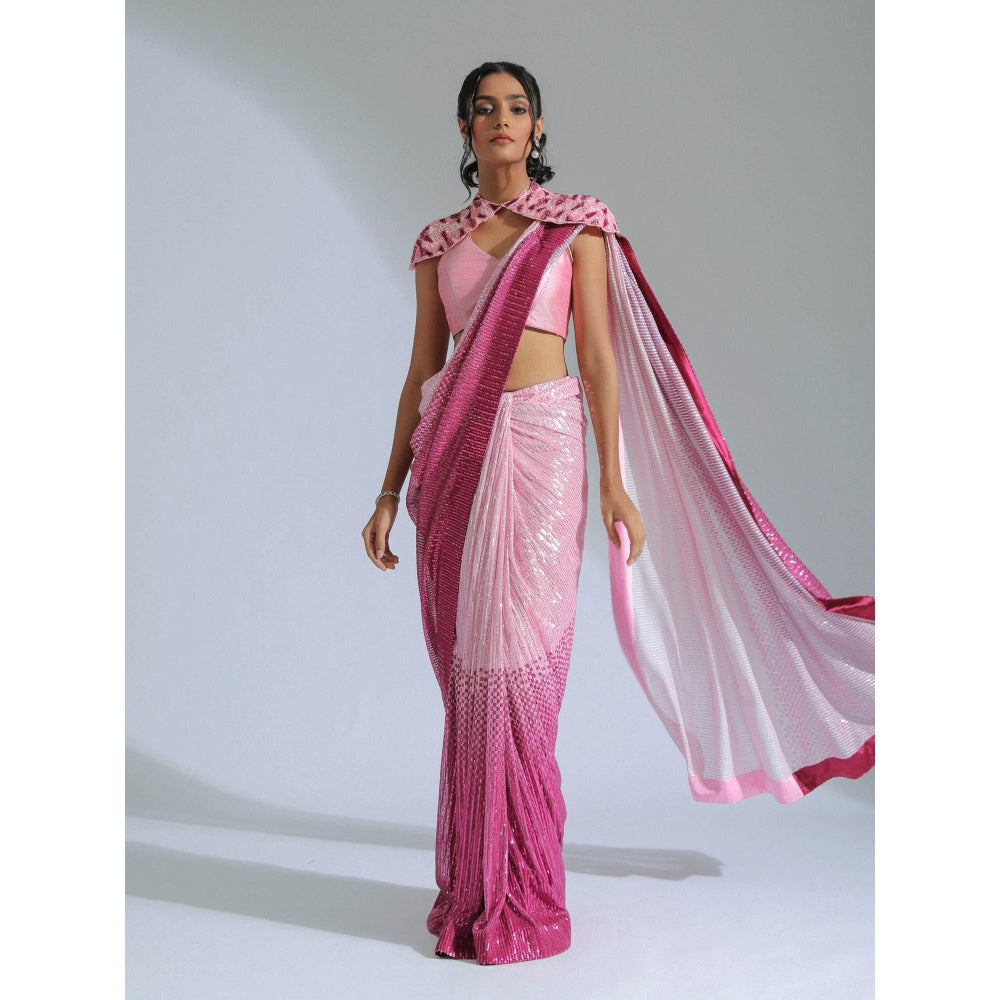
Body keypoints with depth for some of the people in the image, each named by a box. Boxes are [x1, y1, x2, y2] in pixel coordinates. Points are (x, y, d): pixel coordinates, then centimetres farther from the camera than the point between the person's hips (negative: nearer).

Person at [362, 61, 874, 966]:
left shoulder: (577, 225, 6)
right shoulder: (440, 242, 14)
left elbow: (600, 359, 1)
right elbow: (421, 372, 13)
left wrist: (613, 481, -6)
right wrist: (390, 490, 9)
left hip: (538, 446, -3)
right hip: (451, 450, 3)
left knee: (515, 661, -6)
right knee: (468, 666, 5)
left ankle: (518, 898, 7)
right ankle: (475, 887, 18)